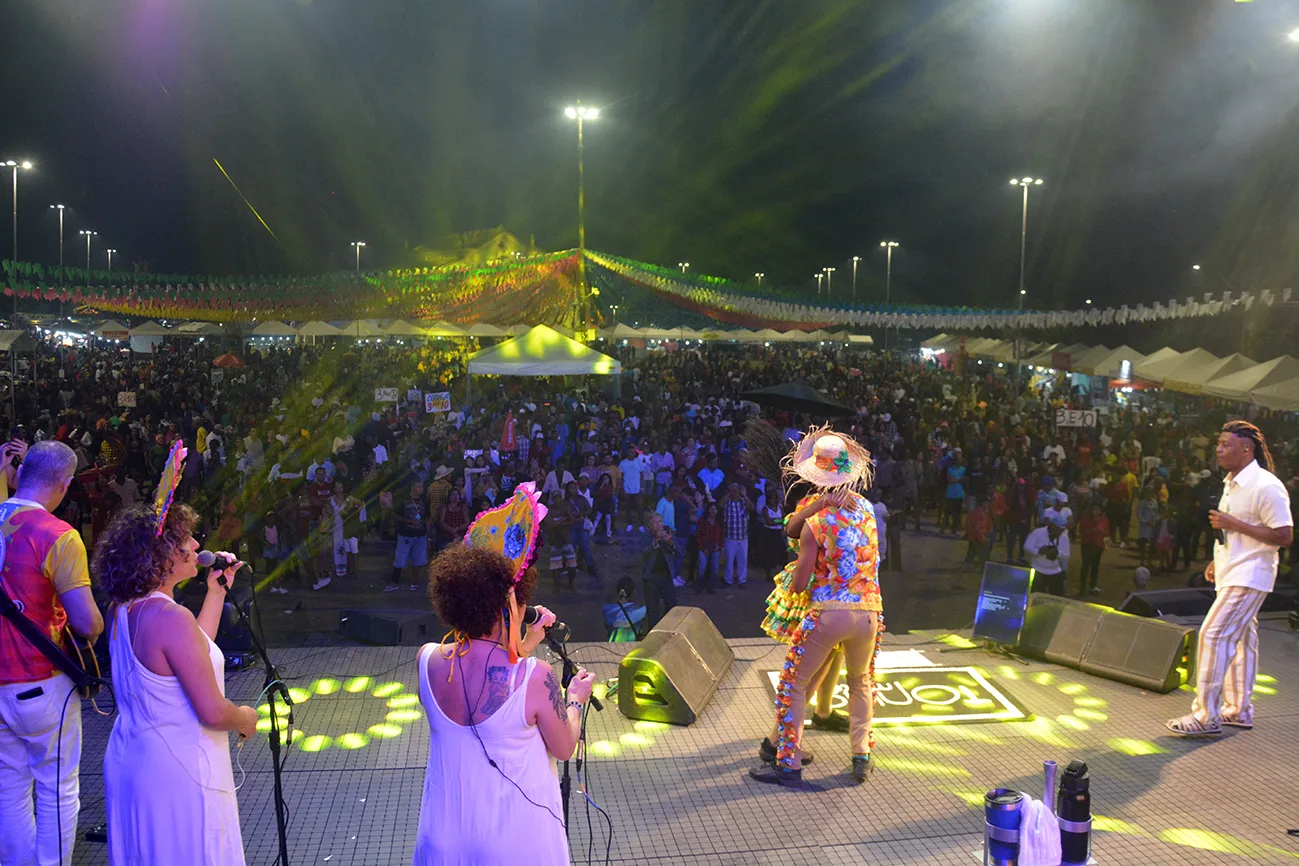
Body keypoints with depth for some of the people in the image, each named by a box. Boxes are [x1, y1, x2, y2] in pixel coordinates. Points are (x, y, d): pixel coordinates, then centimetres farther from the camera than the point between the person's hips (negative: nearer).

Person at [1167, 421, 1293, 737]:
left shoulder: (1266, 486, -17)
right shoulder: (1232, 483, 14)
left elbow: (1284, 536, -20)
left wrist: (1233, 524, -22)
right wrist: (1219, 560, 14)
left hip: (1248, 577, -10)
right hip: (1232, 574, 10)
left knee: (1213, 634, -13)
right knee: (1240, 639, 15)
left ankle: (1206, 715, -9)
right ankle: (1239, 710, 24)